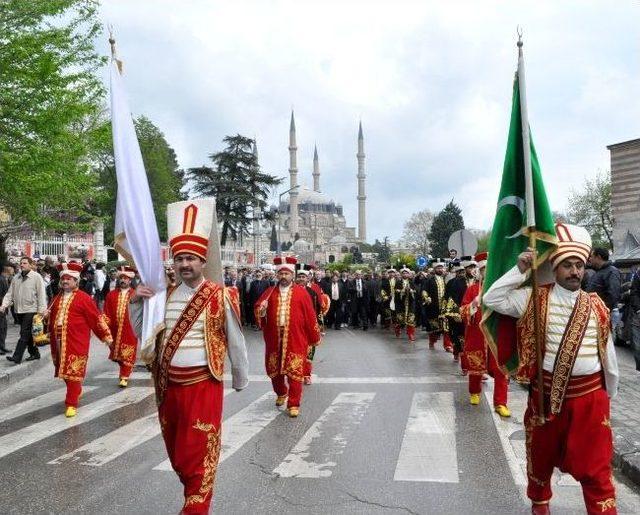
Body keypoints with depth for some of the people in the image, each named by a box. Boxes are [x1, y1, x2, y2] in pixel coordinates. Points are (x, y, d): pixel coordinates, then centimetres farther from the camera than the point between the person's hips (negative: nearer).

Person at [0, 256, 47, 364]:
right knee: (28, 334, 14)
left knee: (24, 334, -8)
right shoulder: (16, 278, 12)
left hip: (31, 310, -6)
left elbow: (41, 294, -10)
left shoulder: (36, 277, -6)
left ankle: (17, 357, -9)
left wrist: (41, 310, -15)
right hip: (19, 310, 6)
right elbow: (10, 294, 12)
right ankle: (34, 353, 26)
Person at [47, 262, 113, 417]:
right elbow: (51, 317, 24)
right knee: (64, 370, 17)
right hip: (59, 341, 7)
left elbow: (96, 318, -6)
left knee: (74, 372, -6)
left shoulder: (84, 298, -7)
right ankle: (76, 391, 39)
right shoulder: (57, 298, 13)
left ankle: (71, 404, 1)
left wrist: (106, 335, -5)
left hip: (76, 342, -7)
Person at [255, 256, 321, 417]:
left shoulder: (301, 293, -1)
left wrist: (315, 337, 3)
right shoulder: (270, 292, 8)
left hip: (295, 340, -3)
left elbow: (310, 317, 1)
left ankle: (293, 404, 9)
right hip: (274, 339, 3)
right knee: (273, 369, 15)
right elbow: (258, 309, 4)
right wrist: (261, 309, -19)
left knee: (295, 372, -1)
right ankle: (281, 393, 41)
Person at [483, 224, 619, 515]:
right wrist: (520, 271, -15)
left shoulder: (595, 305, 1)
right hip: (546, 392, 0)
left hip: (590, 395, 0)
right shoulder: (535, 299, -4)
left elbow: (608, 354, 9)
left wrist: (610, 395, 15)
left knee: (596, 468, 4)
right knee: (541, 454, 19)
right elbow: (491, 299, -11)